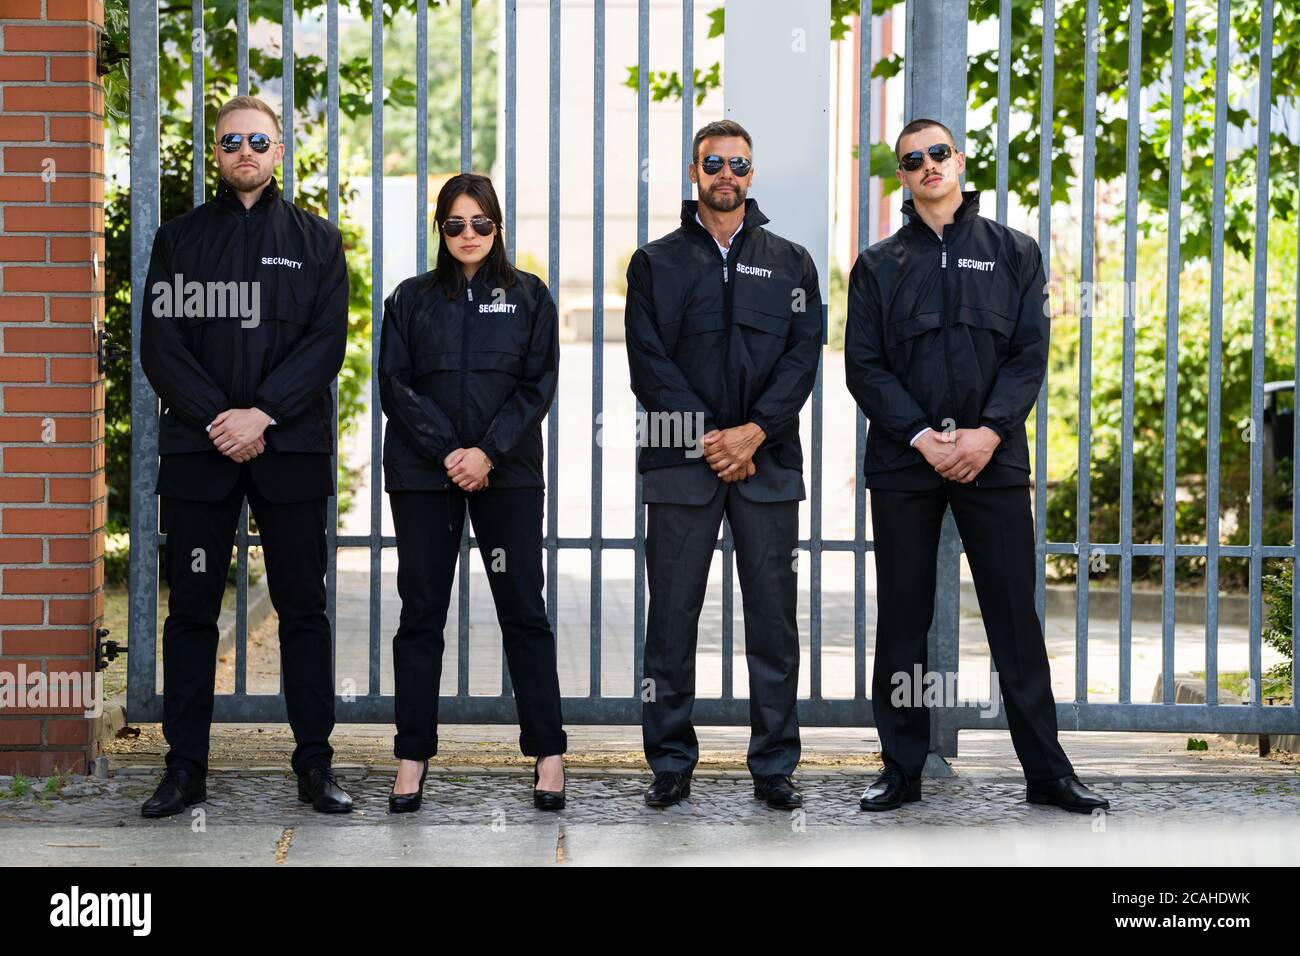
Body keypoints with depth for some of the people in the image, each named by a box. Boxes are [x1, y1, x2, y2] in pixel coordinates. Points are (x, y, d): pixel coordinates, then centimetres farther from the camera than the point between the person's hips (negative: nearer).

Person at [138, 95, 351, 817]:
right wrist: (218, 419, -12)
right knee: (190, 609, 3)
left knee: (303, 608, 3)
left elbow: (328, 342, -1)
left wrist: (261, 414, -13)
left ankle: (314, 764, 10)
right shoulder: (180, 238, 11)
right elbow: (159, 344, 1)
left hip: (291, 447, 0)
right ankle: (185, 767, 10)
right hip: (196, 449, 1)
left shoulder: (316, 239, 9)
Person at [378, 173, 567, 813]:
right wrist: (446, 452, -11)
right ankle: (412, 759, 7)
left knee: (523, 608, -1)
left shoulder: (528, 296, 8)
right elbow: (395, 385, 1)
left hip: (507, 471, -1)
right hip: (422, 472, 1)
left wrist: (489, 452, -12)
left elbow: (538, 384, 0)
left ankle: (547, 753, 4)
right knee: (421, 611, 2)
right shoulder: (411, 299, 9)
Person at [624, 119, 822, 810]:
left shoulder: (790, 263, 13)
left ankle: (774, 765, 9)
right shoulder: (655, 263, 9)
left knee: (773, 617, 2)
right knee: (672, 616, 1)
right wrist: (708, 437, -10)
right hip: (681, 462, -1)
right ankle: (671, 764, 9)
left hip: (768, 463, 1)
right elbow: (648, 360, 0)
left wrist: (754, 431, -12)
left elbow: (804, 355, 2)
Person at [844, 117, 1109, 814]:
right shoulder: (878, 266, 10)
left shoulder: (1013, 253, 10)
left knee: (1015, 618, 0)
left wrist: (989, 432, -12)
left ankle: (1046, 771, 7)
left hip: (993, 460, 0)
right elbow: (863, 366, 3)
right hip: (902, 463, 1)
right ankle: (902, 770, 12)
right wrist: (923, 437, -10)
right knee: (902, 621, 4)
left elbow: (1031, 353, 3)